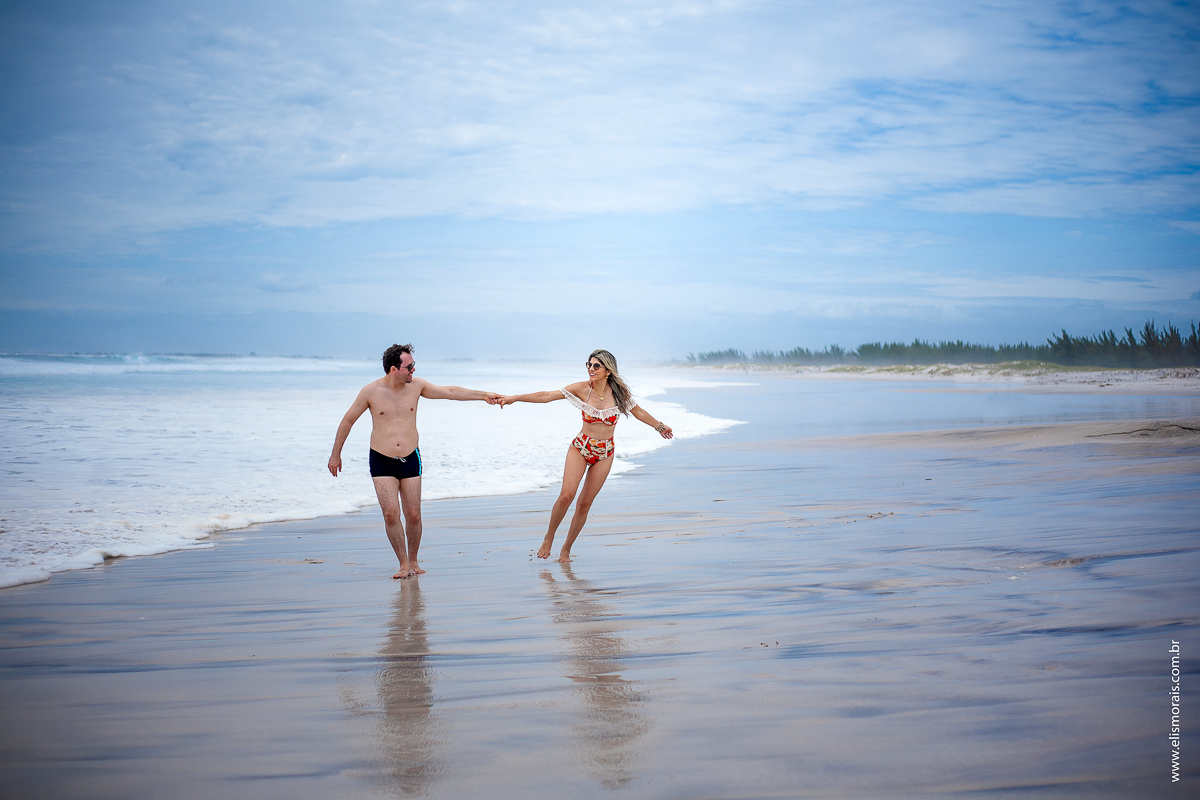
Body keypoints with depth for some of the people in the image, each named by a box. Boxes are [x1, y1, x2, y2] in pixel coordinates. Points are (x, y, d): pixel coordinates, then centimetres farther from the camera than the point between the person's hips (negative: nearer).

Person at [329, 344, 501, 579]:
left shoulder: (416, 386, -2)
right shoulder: (371, 391, -9)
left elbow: (450, 392, 9)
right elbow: (348, 421, 1)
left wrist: (482, 395, 8)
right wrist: (335, 454, 5)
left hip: (410, 459, 2)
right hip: (382, 462, -2)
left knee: (413, 515, 1)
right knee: (391, 513, -11)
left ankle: (413, 561, 20)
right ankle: (404, 564, 1)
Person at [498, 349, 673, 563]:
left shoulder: (618, 393, -6)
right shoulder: (582, 388, -10)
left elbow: (638, 412, 12)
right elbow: (547, 396, -11)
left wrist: (659, 426, 25)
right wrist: (514, 398, -16)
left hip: (604, 453, 1)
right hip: (580, 448, -1)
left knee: (585, 503, 1)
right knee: (566, 495, -19)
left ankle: (566, 549, 17)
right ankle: (549, 537, 3)